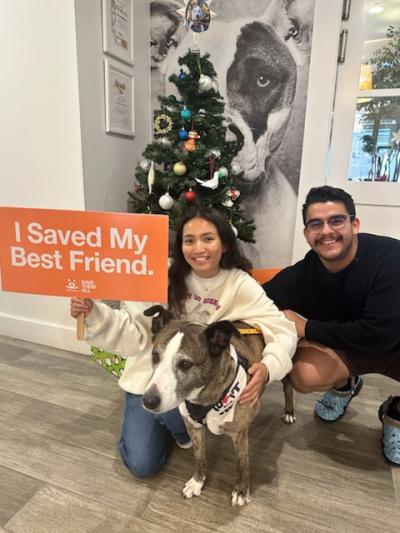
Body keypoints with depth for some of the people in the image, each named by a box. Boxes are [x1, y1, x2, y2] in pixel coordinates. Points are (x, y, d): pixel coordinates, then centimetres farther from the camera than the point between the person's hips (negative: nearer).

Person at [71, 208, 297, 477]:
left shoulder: (240, 285, -15)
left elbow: (283, 330, -16)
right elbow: (134, 331, -13)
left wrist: (267, 366, -37)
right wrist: (93, 313, -30)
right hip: (151, 373, 0)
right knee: (142, 464, -3)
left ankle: (183, 426, 7)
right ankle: (166, 421, 27)